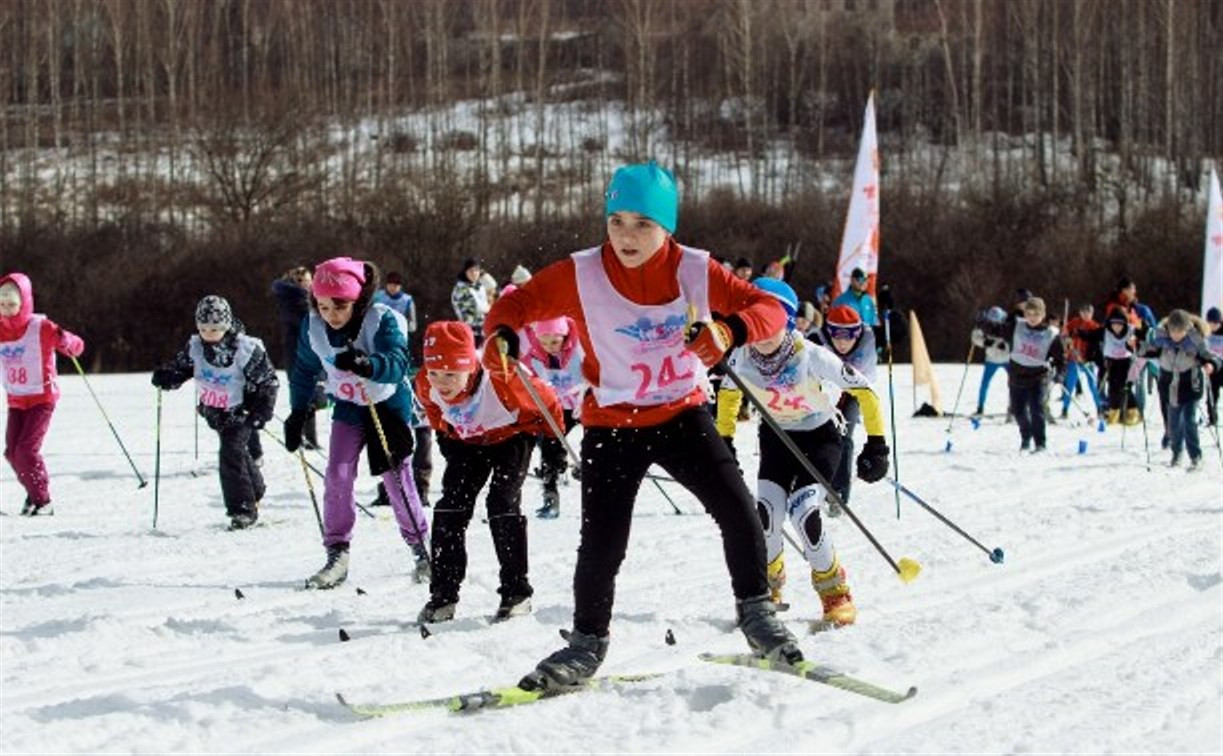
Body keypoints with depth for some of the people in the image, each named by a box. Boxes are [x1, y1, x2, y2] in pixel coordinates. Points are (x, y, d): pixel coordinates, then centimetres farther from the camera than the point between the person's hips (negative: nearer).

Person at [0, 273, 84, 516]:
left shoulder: (41, 327, -14)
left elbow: (77, 346, -14)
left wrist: (65, 341, -36)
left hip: (42, 398, -5)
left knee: (27, 449, -15)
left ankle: (43, 501, -1)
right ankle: (33, 492, 22)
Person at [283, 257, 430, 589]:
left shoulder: (384, 320, -27)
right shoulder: (313, 327, -13)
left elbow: (398, 363, -42)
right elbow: (305, 371, 5)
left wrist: (368, 365, -62)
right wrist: (297, 414, 9)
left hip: (389, 404, -3)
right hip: (347, 408, 4)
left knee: (397, 476, -3)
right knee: (337, 477, -8)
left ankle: (421, 546, 14)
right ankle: (337, 554, -2)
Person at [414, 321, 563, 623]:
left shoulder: (502, 380, -40)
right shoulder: (426, 385, -27)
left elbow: (547, 403, -22)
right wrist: (444, 436, 11)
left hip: (512, 436, -4)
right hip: (466, 441, 4)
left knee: (503, 505, -15)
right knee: (450, 507, -6)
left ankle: (516, 591, -3)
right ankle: (443, 593, 0)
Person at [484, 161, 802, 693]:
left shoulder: (695, 271, -11)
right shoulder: (581, 275, -13)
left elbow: (770, 309, -11)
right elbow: (518, 302, -5)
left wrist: (728, 330, -32)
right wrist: (502, 333, -29)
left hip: (683, 416, 1)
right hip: (612, 426, -1)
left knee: (737, 509, -13)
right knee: (600, 543, -5)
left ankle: (756, 611, 9)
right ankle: (587, 643, 17)